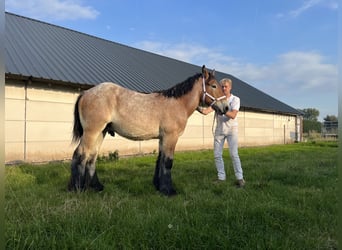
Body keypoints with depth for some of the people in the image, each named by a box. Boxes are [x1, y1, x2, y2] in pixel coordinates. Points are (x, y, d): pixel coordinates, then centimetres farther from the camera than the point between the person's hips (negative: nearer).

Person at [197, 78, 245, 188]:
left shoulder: (235, 99, -4)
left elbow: (233, 115, -19)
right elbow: (206, 111, -10)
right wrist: (199, 108, -31)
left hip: (231, 129, -3)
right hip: (219, 130, 3)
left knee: (234, 154, -9)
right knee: (217, 155, 3)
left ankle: (240, 178, -1)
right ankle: (221, 177, 16)